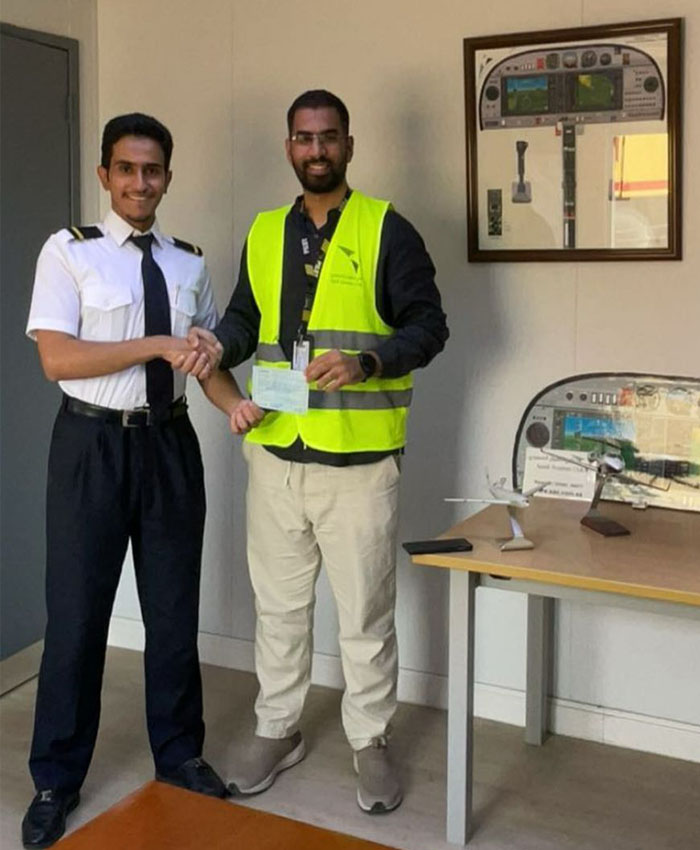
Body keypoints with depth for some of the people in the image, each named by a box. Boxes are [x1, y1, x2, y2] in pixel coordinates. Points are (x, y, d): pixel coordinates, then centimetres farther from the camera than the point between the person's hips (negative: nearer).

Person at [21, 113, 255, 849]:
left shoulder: (189, 263, 10)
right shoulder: (68, 251, -3)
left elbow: (207, 357, 9)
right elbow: (57, 358, -13)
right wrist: (157, 345, -19)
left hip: (170, 442, 4)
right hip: (93, 444, -4)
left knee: (174, 609, 13)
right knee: (76, 614, 4)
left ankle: (179, 756, 31)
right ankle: (56, 781, 21)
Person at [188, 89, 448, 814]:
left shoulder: (386, 229, -3)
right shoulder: (264, 232, 11)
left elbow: (428, 325, -5)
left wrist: (367, 362, -22)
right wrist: (219, 345, -4)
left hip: (359, 458, -4)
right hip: (275, 453, 4)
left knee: (365, 612, 7)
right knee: (278, 604, 16)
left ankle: (371, 741, 25)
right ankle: (277, 732, 33)